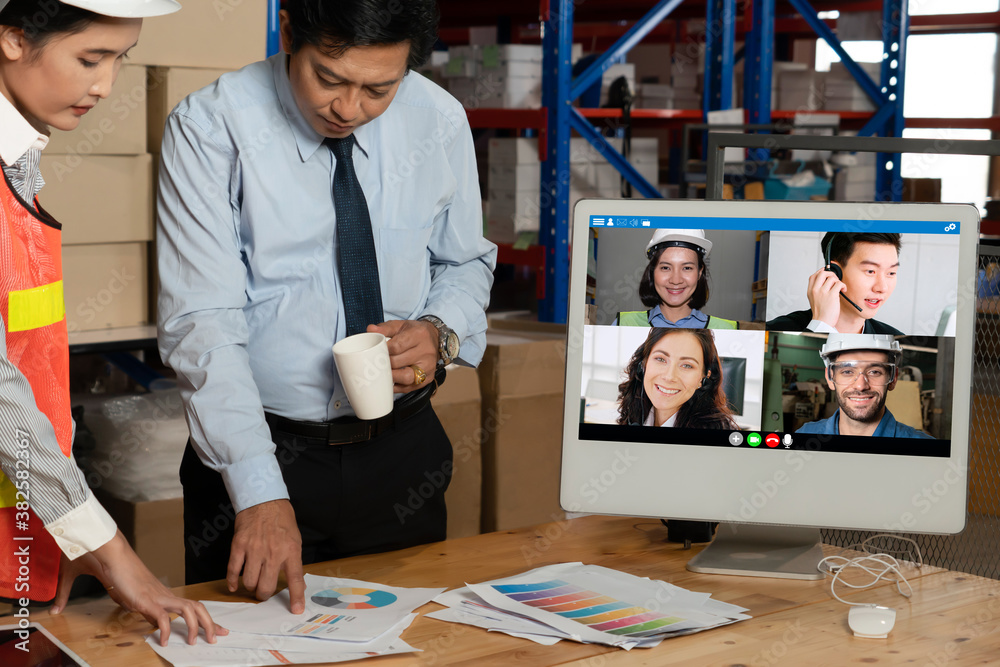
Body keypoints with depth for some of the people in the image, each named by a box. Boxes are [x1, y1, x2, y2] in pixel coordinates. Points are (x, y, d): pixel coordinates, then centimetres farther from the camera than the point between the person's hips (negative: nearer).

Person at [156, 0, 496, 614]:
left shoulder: (440, 121, -5)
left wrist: (439, 331, -13)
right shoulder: (210, 129, -15)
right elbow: (202, 325, -20)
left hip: (403, 450, 3)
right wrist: (259, 493, -28)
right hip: (259, 448, -3)